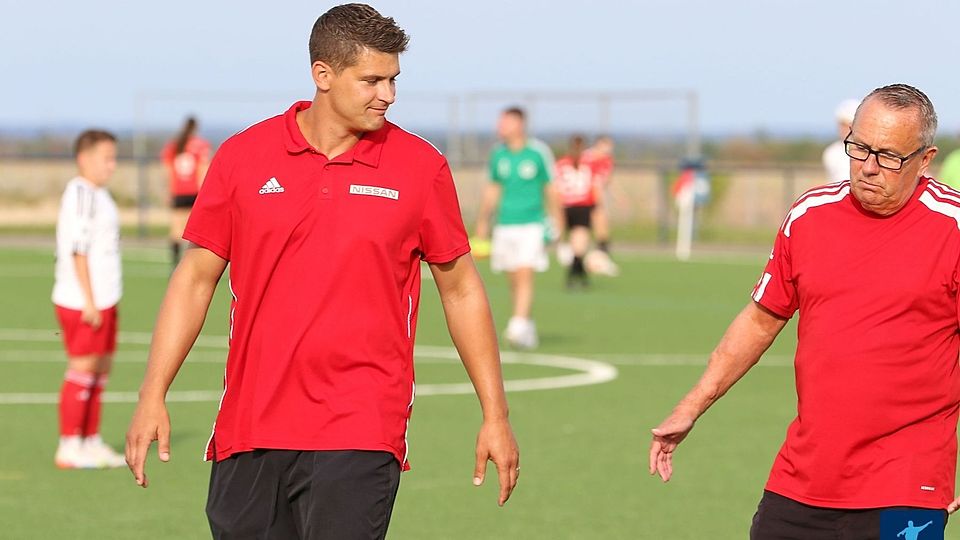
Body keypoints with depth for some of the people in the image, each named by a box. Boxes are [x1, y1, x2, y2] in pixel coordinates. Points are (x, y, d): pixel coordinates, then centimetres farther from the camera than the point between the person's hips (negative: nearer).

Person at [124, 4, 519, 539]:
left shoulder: (420, 167, 2)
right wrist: (153, 396, 2)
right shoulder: (242, 157, 4)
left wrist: (496, 414, 8)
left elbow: (461, 288, 9)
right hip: (249, 430, 2)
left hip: (360, 434, -2)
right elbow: (196, 278, 9)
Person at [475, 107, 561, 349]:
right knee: (513, 280, 5)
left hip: (532, 225, -4)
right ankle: (529, 330, 16)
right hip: (505, 226, 4)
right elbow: (492, 190, 18)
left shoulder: (539, 152, -4)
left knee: (524, 274, -16)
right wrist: (482, 223, 21)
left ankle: (519, 327, -23)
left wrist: (556, 222, 4)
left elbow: (551, 189, 4)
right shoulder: (498, 154, 8)